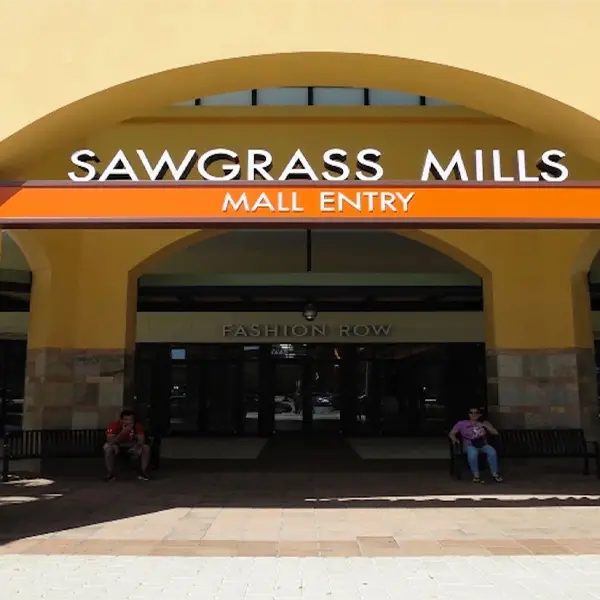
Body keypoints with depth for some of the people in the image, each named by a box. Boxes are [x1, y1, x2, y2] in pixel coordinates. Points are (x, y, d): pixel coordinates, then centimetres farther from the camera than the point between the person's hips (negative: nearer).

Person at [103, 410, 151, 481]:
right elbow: (110, 441, -32)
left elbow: (141, 440, -19)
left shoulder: (138, 425, -19)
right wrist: (123, 432, -43)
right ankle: (110, 474, -21)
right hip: (118, 446, -2)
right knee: (107, 447, -33)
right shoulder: (114, 425, -26)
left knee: (146, 448, -22)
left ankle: (143, 472, -10)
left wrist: (136, 446, -42)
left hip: (131, 446, 2)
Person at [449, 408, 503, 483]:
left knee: (492, 452, -33)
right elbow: (451, 433, 4)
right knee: (473, 453, -39)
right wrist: (454, 439, -18)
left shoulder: (484, 423, 17)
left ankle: (495, 474, -22)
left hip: (483, 445, 2)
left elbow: (495, 433, 7)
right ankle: (476, 475, -29)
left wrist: (485, 426, -5)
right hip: (470, 446, -2)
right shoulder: (462, 423, 10)